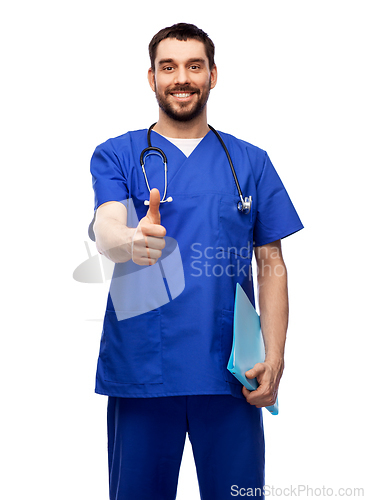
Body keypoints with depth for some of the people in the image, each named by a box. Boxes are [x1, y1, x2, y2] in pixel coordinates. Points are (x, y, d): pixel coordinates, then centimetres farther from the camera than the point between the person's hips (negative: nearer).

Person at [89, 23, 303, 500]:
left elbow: (271, 265, 8)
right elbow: (105, 230, -13)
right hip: (140, 369, -1)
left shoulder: (252, 162, 9)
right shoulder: (116, 155, 6)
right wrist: (131, 242, -37)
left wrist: (274, 357, -4)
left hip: (231, 372, 1)